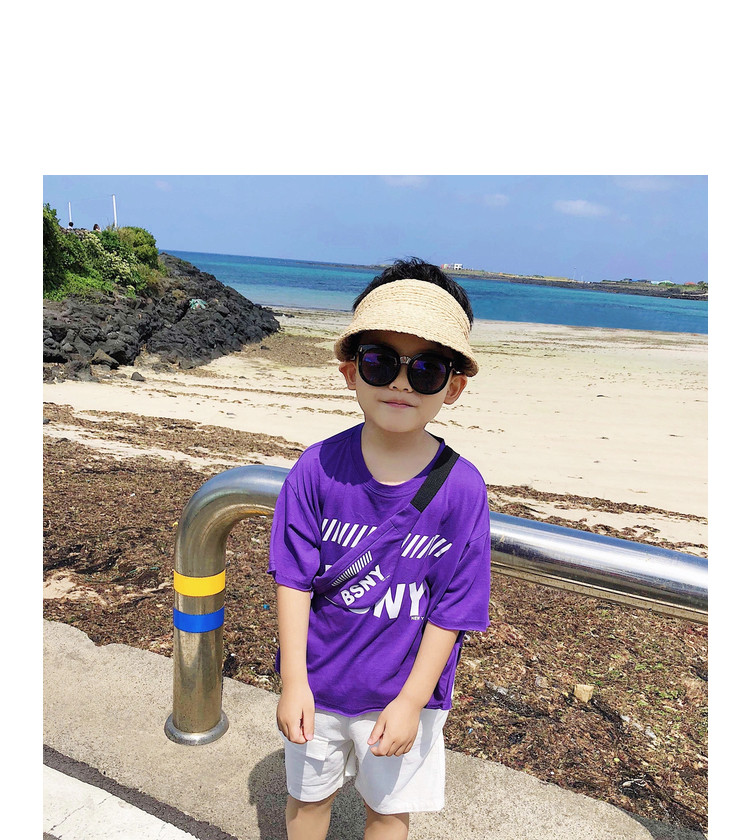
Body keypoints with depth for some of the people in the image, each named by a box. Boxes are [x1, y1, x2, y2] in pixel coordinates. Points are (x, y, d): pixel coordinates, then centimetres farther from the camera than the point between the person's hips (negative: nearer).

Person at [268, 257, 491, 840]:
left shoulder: (462, 488, -20)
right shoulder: (317, 469, -17)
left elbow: (451, 610, -13)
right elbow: (294, 579, -11)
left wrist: (411, 702, -12)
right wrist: (293, 681, -12)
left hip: (403, 693, 0)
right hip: (317, 683, 1)